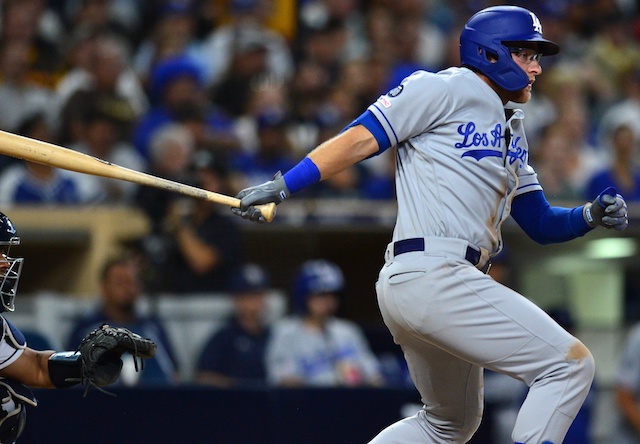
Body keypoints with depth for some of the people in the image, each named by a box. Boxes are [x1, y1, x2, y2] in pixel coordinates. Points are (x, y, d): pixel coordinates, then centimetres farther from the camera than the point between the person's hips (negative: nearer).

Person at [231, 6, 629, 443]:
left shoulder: (511, 133, 24)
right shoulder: (449, 89, -1)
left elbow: (542, 224, 23)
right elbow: (360, 139, -6)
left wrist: (592, 214, 4)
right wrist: (280, 187, -14)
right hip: (431, 273, -10)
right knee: (570, 364, -12)